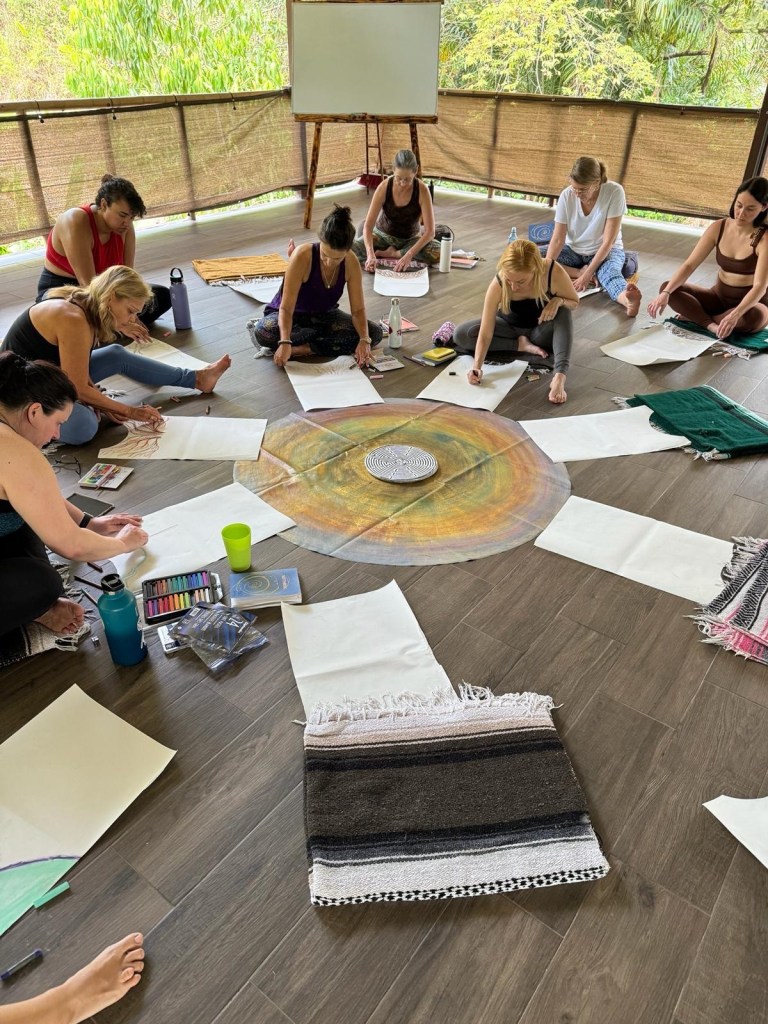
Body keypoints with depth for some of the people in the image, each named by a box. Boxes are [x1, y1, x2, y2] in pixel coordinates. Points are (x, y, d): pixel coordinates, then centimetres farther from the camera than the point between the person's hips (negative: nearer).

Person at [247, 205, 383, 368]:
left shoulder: (351, 263, -17)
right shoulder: (302, 256, -28)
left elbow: (358, 310, -13)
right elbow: (286, 307, -30)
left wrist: (364, 340, -33)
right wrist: (285, 342, -47)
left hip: (324, 316, 5)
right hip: (293, 316, -4)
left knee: (374, 333, -20)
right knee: (264, 333, -39)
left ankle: (302, 349, -24)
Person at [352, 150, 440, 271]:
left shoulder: (422, 190, -24)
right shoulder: (384, 187, -22)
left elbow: (430, 231, -27)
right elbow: (368, 226, -24)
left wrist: (409, 255, -41)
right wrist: (371, 254, -42)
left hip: (411, 238, 1)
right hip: (383, 235, 0)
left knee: (437, 253, -31)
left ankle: (392, 253, -16)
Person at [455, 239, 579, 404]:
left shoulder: (554, 272, -30)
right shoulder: (498, 285, -31)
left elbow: (574, 302, -10)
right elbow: (486, 333, -29)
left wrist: (559, 300, -33)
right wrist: (477, 367, -42)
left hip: (541, 332, 0)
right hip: (510, 328, 1)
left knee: (563, 310, -33)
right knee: (462, 335, -22)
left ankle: (559, 377, -42)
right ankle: (521, 345, -17)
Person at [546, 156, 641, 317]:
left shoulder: (614, 192, -23)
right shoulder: (566, 195, -15)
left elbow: (608, 241, -25)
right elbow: (558, 239, -18)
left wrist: (587, 274, -32)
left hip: (607, 251, -4)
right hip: (574, 250, 4)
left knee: (609, 272, -41)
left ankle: (628, 300, -70)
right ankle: (580, 272, -25)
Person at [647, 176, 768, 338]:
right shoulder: (718, 228, -6)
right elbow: (689, 265, -11)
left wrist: (735, 315, -47)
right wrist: (666, 293, -29)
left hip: (752, 303, -4)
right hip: (719, 297, 4)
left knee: (753, 317, -42)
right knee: (667, 287, -15)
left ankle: (696, 316, -16)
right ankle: (712, 325, -27)